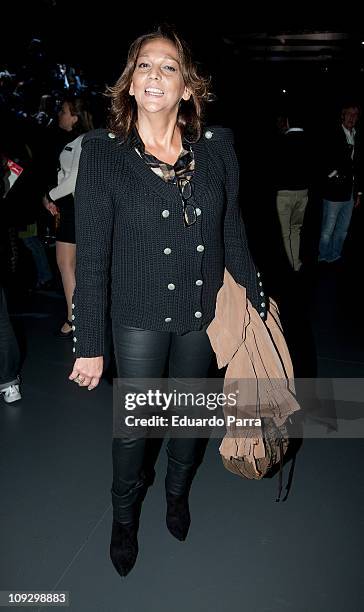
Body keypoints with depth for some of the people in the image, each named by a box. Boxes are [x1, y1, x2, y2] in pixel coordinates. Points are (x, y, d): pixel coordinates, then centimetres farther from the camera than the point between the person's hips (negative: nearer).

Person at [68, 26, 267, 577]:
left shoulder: (216, 146, -5)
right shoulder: (103, 153, -11)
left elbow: (233, 234, 3)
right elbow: (91, 258, -11)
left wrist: (257, 307, 7)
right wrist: (89, 345, -9)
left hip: (204, 314, 3)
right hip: (140, 319, -2)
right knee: (133, 426, 14)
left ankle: (178, 492, 52)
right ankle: (125, 516, 44)